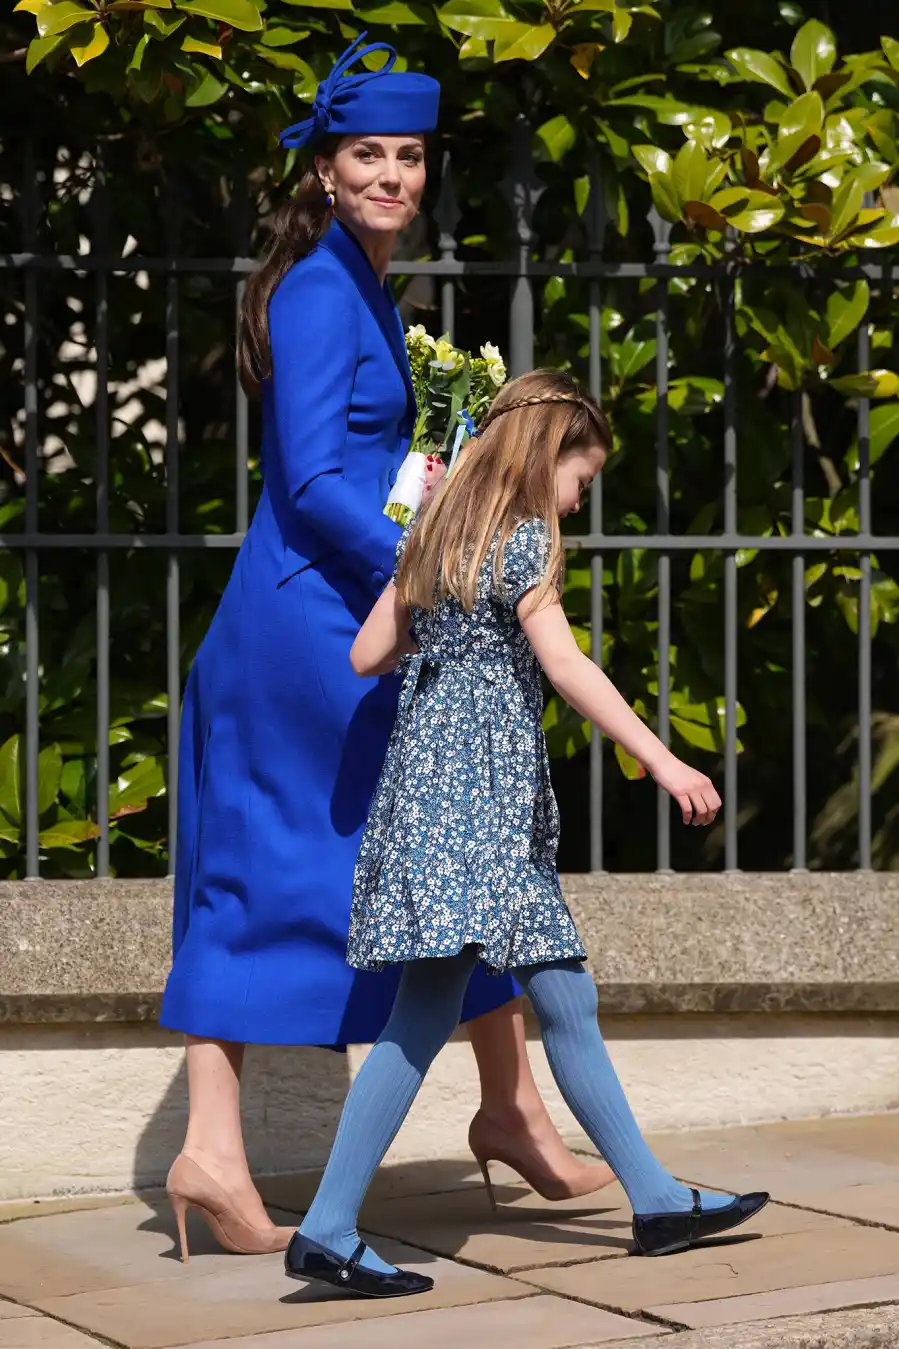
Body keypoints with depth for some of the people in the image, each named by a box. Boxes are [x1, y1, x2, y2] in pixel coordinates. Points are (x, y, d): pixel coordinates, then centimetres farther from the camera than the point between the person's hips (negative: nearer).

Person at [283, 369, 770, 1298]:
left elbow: (368, 654, 14)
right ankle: (326, 1233, -12)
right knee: (427, 1010, -10)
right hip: (477, 780, -10)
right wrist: (662, 762, -23)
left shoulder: (437, 534, 16)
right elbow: (563, 663, -20)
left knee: (566, 1002, 10)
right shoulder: (523, 538, -8)